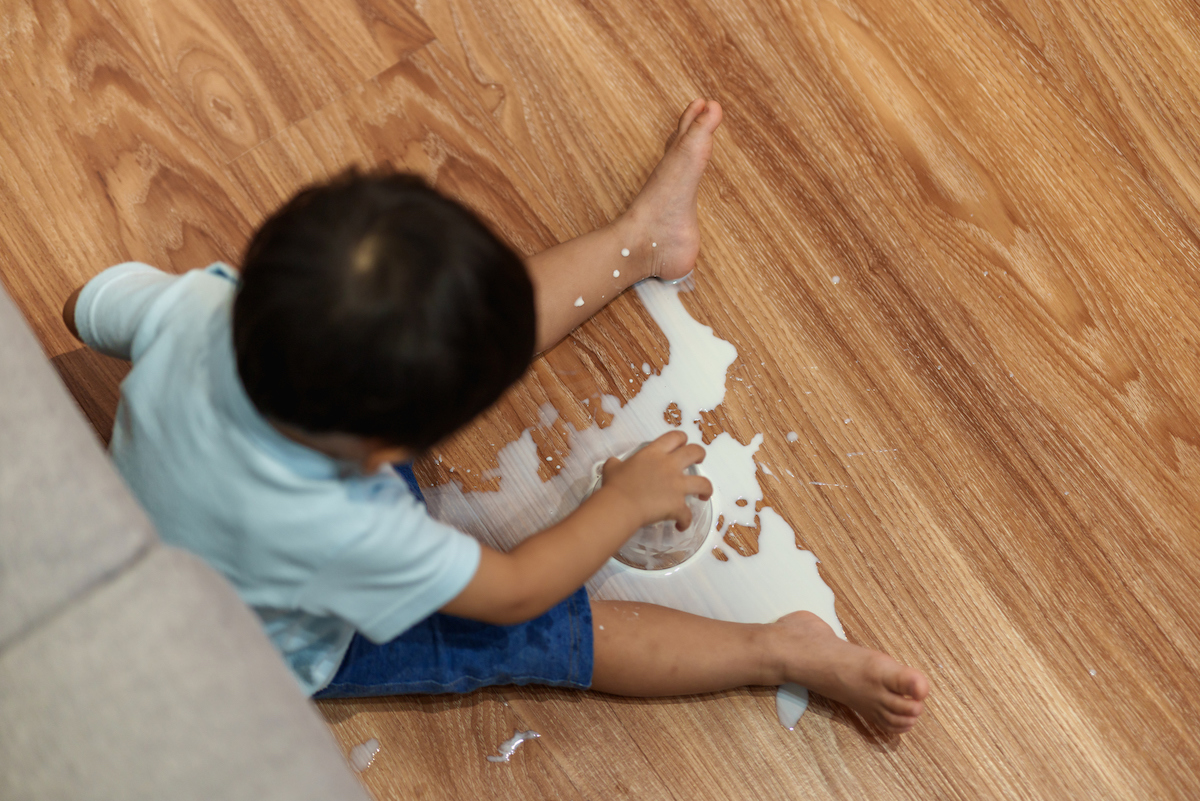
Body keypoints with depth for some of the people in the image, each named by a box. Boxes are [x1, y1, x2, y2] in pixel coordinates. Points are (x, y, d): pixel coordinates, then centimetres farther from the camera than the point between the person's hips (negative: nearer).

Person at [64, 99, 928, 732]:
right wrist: (627, 499, -14)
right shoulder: (335, 528, -46)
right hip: (285, 654, -5)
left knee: (456, 332, 3)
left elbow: (88, 306, -8)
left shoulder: (194, 300, -34)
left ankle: (638, 241, 17)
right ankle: (790, 652, 5)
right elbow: (513, 589, -28)